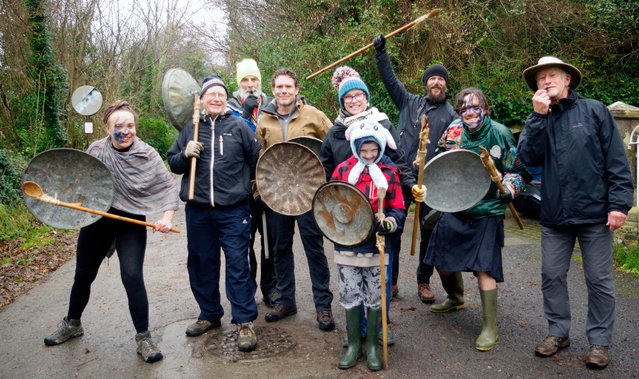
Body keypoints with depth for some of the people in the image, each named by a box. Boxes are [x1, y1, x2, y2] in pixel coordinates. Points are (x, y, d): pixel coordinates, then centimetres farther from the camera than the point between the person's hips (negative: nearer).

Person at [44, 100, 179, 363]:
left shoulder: (147, 155, -14)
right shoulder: (95, 150, -8)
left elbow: (168, 186, -12)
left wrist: (167, 217, -24)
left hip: (131, 223, -3)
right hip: (96, 219, 3)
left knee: (132, 277, -15)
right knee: (84, 275, 17)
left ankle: (143, 338, 0)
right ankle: (72, 324, 43)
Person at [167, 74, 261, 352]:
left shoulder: (239, 126, 2)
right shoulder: (190, 129, 9)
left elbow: (256, 159, 9)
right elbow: (173, 164, 11)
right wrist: (185, 155, -7)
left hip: (233, 209, -3)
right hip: (198, 210, 4)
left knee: (238, 264, -4)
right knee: (201, 264, 12)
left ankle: (244, 322, 6)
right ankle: (209, 315, 30)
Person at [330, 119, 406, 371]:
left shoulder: (389, 172, 0)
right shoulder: (343, 169, 0)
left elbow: (398, 209, 0)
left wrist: (388, 223, -19)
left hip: (377, 246, 0)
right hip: (347, 245, 1)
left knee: (375, 298, 10)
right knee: (350, 296, 8)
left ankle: (372, 345, 26)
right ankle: (353, 344, 25)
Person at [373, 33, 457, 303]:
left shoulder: (451, 115, 7)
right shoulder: (409, 103, 12)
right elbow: (391, 79, 6)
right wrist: (381, 52, -4)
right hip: (401, 177, 1)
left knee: (429, 233, 6)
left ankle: (424, 281, 22)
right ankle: (390, 279, 17)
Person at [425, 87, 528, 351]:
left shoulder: (499, 133, -8)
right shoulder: (453, 131, 2)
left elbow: (517, 170, 0)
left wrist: (509, 189, -17)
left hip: (487, 212, -5)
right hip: (454, 208, 5)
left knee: (483, 268, -10)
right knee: (441, 261, 12)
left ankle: (490, 328, 5)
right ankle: (455, 298, 43)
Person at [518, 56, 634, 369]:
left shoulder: (594, 111, 0)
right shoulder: (537, 120, 9)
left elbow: (616, 161, -3)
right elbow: (529, 157, -9)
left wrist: (618, 203, -10)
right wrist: (539, 115, -13)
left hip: (594, 213, -3)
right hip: (554, 216, 3)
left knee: (598, 280, 5)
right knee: (552, 276, 10)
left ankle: (599, 341, 20)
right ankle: (558, 331, 27)